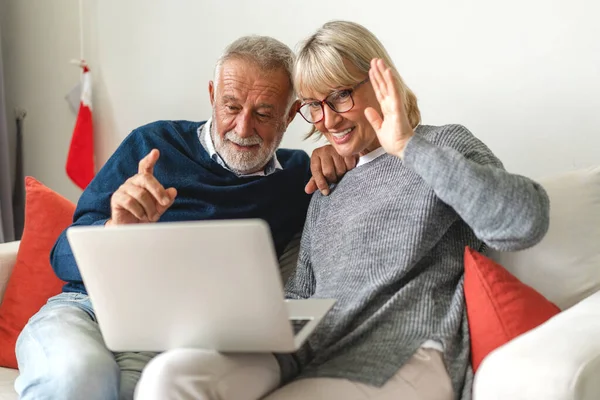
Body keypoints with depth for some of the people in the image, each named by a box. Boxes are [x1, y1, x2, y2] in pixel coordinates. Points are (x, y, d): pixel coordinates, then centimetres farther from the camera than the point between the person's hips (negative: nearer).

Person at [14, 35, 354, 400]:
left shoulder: (298, 176, 13)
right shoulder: (153, 144, 8)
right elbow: (66, 256, 6)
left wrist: (340, 155, 1)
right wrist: (116, 230, -17)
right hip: (88, 307, -1)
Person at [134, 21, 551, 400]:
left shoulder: (444, 146, 8)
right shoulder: (329, 189, 26)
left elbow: (526, 222, -13)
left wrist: (408, 146, -10)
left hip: (403, 354, -5)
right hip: (310, 350, 6)